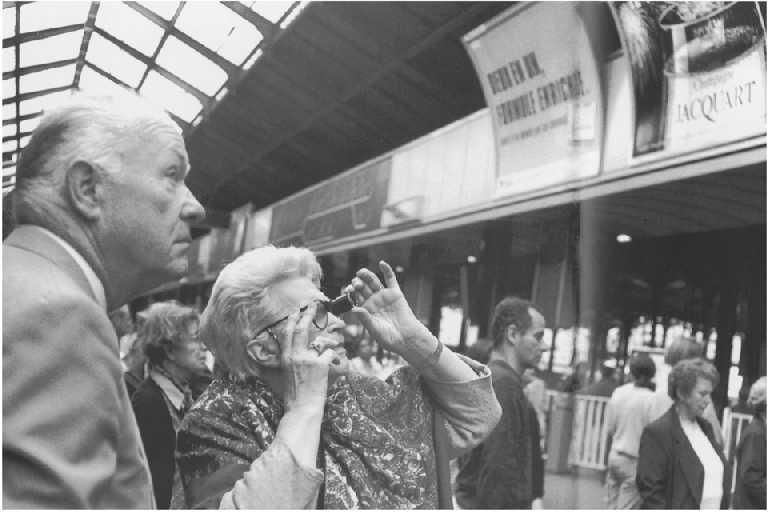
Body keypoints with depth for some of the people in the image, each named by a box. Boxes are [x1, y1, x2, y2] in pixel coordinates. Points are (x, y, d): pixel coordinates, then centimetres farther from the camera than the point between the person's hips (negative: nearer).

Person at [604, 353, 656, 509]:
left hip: (615, 456, 5)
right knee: (627, 508, 0)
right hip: (634, 461, -5)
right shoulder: (651, 399, -14)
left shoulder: (618, 393, 0)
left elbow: (609, 430, 6)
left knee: (613, 506, 13)